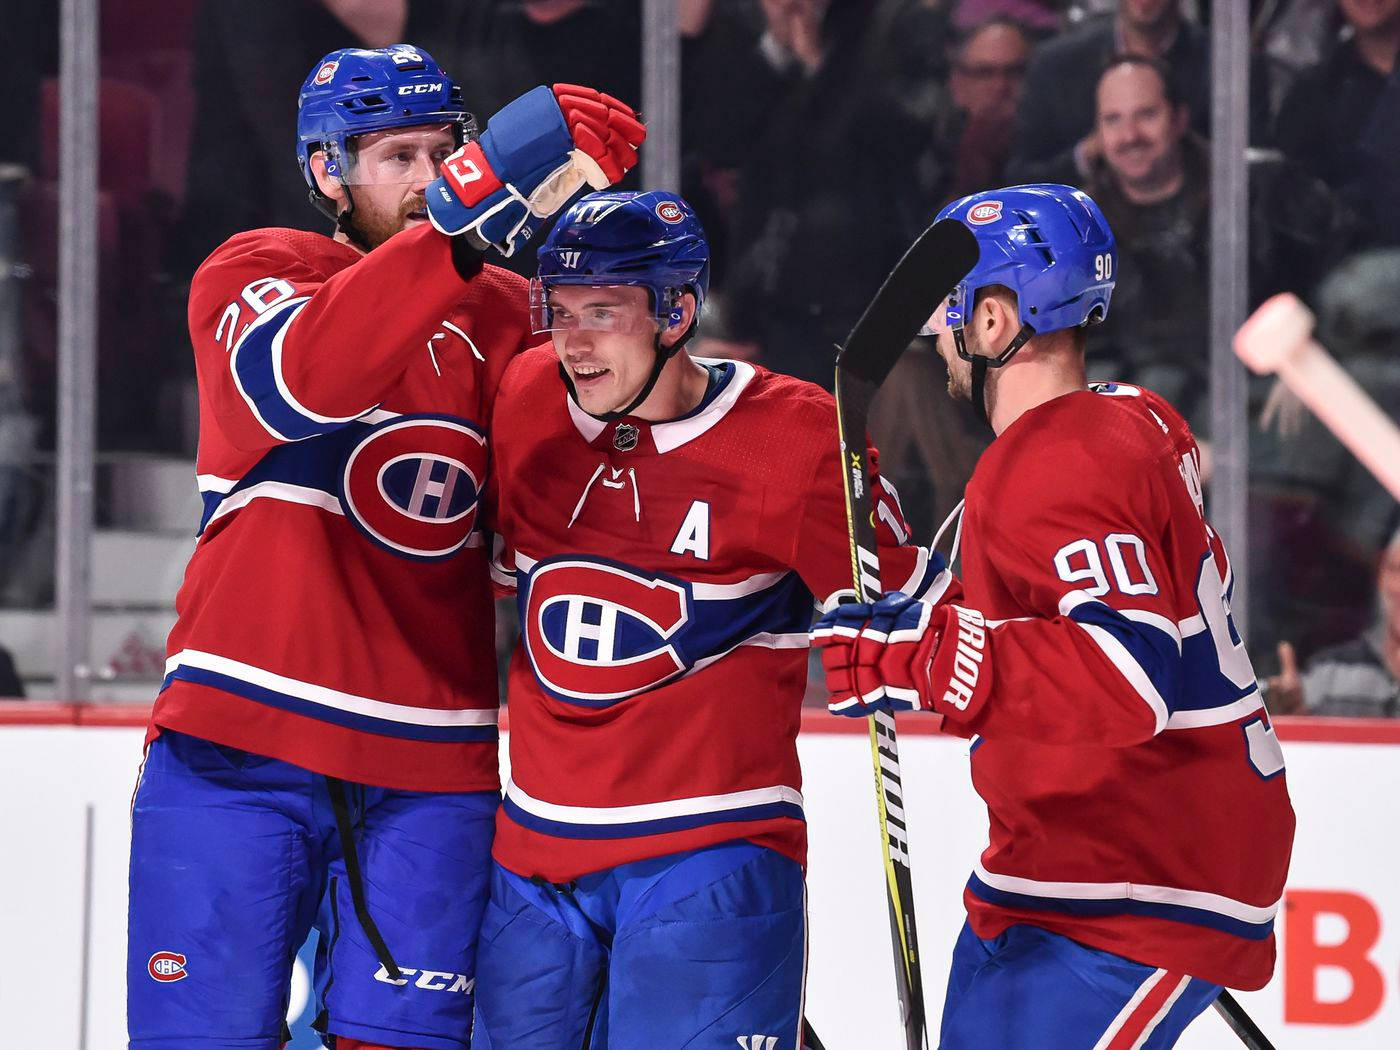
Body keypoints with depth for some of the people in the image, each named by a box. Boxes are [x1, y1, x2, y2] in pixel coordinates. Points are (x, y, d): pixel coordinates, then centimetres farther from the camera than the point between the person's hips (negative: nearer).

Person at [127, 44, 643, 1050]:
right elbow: (304, 381, -23)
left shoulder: (505, 316, 12)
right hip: (239, 747, -3)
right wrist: (457, 225, -33)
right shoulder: (249, 276, 1)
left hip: (432, 775, 3)